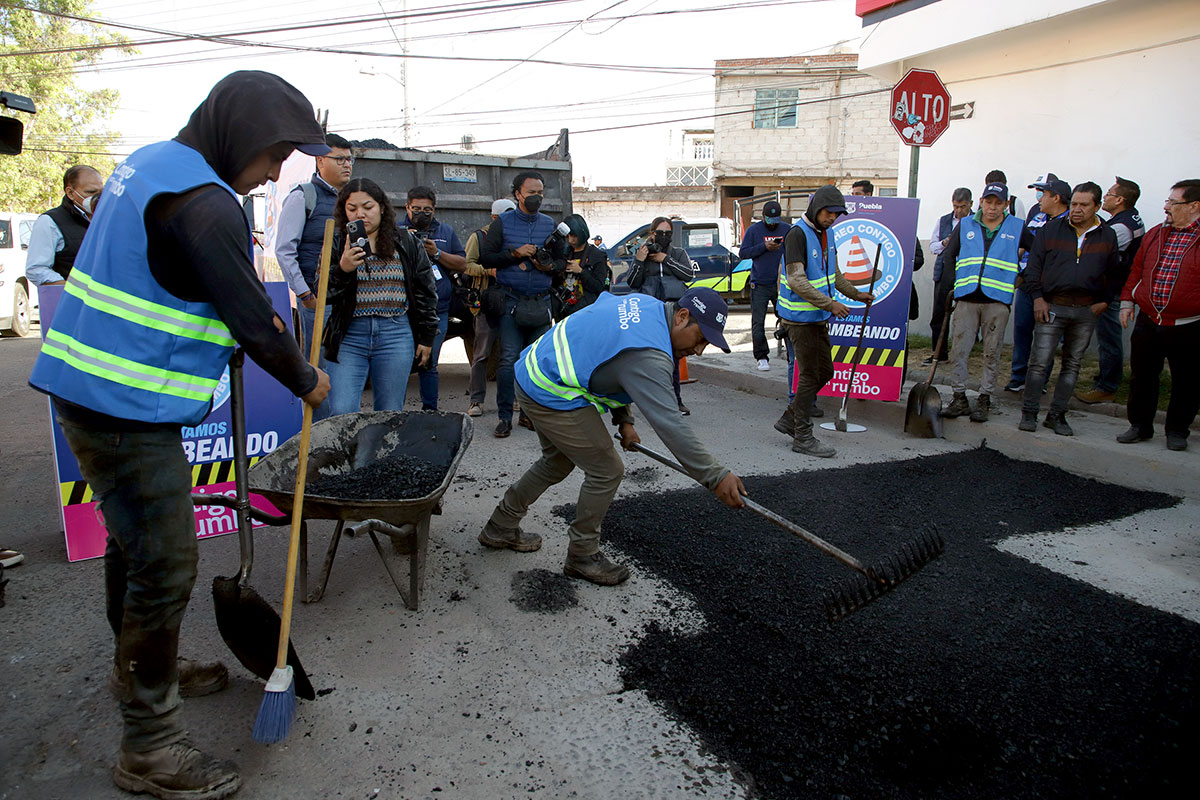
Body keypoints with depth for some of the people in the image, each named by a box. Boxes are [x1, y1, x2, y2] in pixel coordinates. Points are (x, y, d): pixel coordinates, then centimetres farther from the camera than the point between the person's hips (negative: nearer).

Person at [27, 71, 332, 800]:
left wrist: (251, 313, 14)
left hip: (92, 391, 11)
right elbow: (253, 323, -18)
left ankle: (142, 668, 43)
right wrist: (306, 381, -2)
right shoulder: (203, 204, -21)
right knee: (165, 568, -3)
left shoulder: (153, 163, 11)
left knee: (136, 543, 23)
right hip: (128, 410, -11)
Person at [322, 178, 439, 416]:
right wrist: (343, 270, -19)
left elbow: (426, 292, 12)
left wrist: (427, 338, 9)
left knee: (390, 415, 5)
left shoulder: (406, 243, 8)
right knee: (341, 414, -5)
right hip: (348, 336, 0)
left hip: (396, 336, 0)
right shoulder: (337, 243, 5)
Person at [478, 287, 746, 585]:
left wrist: (623, 419, 11)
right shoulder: (648, 356, -27)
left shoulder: (644, 303, 4)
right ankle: (582, 556, 16)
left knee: (558, 461, 26)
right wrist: (715, 477, -28)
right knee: (607, 472, -2)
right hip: (552, 397, -11)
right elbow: (667, 423, -32)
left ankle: (500, 527, 40)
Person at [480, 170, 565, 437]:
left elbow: (563, 260, 15)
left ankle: (529, 413, 16)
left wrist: (550, 266, -7)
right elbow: (485, 258, -1)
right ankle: (504, 417, 1)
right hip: (511, 302, -3)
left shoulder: (550, 224, 13)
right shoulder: (502, 222, 4)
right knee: (509, 360, -7)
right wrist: (515, 254, -13)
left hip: (541, 302, 3)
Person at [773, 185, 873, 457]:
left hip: (818, 317, 9)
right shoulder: (798, 235, -17)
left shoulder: (826, 234, 11)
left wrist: (855, 294, 27)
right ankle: (803, 437, 5)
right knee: (810, 375, -5)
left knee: (825, 371, 14)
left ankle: (789, 419, 26)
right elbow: (797, 281, -26)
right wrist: (830, 304, -28)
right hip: (800, 317, -9)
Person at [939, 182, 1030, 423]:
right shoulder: (966, 225, 11)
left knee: (992, 352, 3)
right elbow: (948, 254, 17)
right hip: (966, 298, 1)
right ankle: (959, 398, 6)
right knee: (958, 349, -2)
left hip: (997, 299, -1)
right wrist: (957, 281, 10)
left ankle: (984, 399, 11)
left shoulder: (1017, 227, 8)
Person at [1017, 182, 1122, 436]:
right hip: (1052, 307, -2)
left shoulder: (1108, 237, 9)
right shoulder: (1052, 229, 4)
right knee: (1040, 362, -6)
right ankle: (1029, 413, 3)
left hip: (1086, 311, 3)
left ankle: (1057, 415, 15)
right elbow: (1033, 265, 3)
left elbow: (1115, 275, 17)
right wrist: (1037, 298, -5)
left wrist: (1104, 302, 5)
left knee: (1072, 364, 7)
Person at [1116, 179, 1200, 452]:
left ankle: (1177, 431, 23)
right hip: (1148, 322, 4)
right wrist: (1127, 300, 10)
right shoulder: (1155, 234, 9)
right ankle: (1140, 426, 24)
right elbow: (1137, 269, 17)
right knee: (1141, 377, 10)